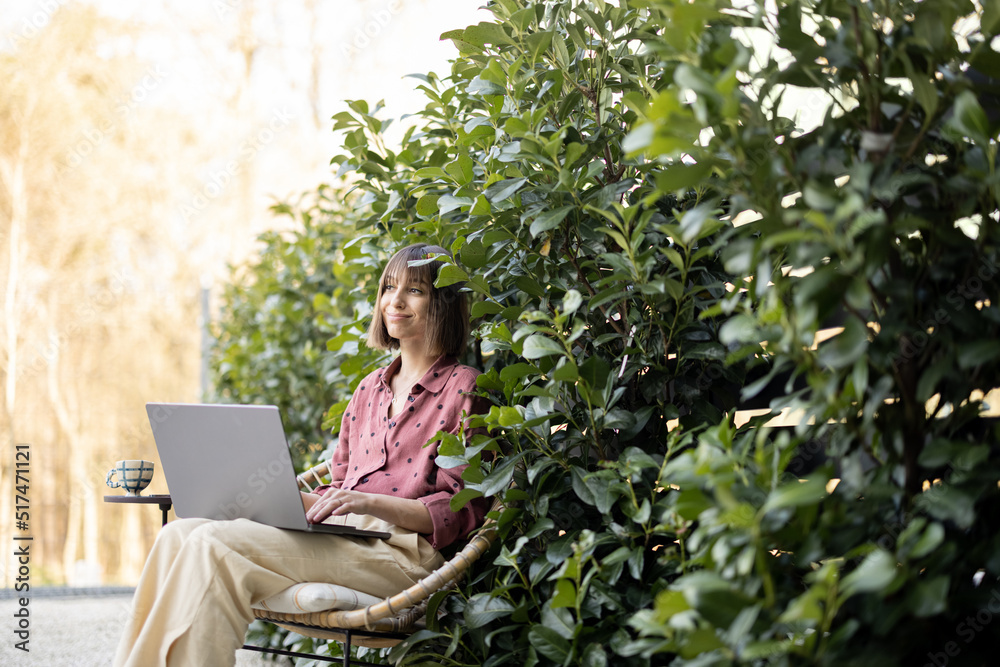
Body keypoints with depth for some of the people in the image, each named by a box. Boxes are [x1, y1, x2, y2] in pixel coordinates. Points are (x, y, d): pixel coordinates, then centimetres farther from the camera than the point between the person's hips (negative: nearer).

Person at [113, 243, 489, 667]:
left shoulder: (462, 388, 2)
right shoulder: (370, 389, 24)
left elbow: (462, 512, -6)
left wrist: (371, 502, -18)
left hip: (398, 552, -7)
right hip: (341, 538, 7)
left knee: (214, 544, -26)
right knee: (179, 534, -15)